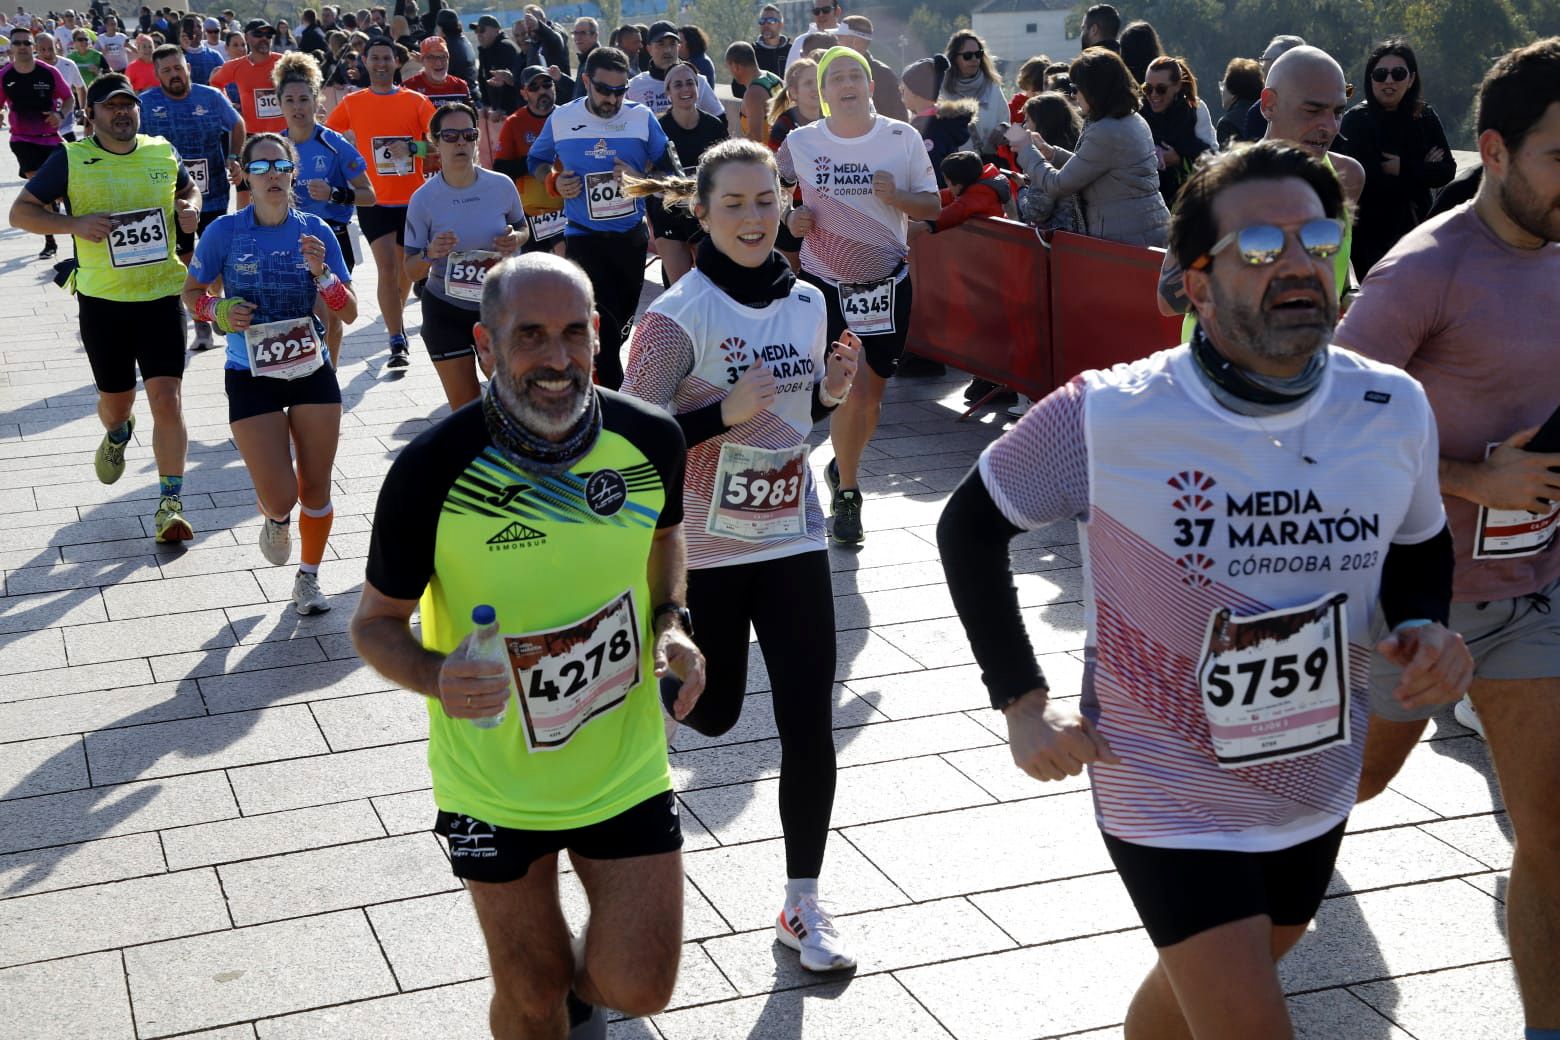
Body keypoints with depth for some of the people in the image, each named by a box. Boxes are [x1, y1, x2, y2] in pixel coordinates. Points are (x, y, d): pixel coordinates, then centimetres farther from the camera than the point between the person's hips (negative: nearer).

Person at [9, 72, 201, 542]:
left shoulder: (162, 152, 3)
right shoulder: (70, 159, -5)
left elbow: (189, 189, 23)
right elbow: (21, 211, -3)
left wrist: (191, 208, -2)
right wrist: (76, 223, -19)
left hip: (161, 295, 0)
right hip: (102, 299, 0)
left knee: (166, 398, -11)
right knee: (115, 400, 15)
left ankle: (171, 504, -4)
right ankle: (117, 435, 54)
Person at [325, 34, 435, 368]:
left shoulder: (416, 101, 0)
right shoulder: (352, 103, 2)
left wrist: (413, 147, -20)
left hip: (412, 199, 1)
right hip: (374, 201, -1)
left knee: (406, 268, 14)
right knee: (387, 268, -13)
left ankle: (396, 317, 40)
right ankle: (398, 343, -14)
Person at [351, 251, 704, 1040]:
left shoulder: (650, 440, -12)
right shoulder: (433, 470, -21)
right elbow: (375, 623, -9)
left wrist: (672, 623, -7)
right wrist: (438, 676, -30)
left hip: (626, 767, 2)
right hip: (496, 786, -2)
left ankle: (584, 973, 41)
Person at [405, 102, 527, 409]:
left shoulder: (501, 186, -8)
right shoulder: (424, 198, -12)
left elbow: (522, 228, 12)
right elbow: (411, 270, -7)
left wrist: (515, 239, -12)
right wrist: (430, 254, -29)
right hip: (445, 311, -1)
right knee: (465, 409, 1)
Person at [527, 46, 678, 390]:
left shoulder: (642, 117, -3)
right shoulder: (561, 119, -3)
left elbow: (669, 171, 5)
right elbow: (536, 161, 14)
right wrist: (554, 182, -7)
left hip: (631, 237, 3)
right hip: (583, 238, -3)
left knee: (623, 320, 19)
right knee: (604, 331, -11)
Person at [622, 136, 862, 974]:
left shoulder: (806, 301, 2)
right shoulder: (677, 316, -14)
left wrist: (832, 389, -5)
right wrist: (724, 412, -26)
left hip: (792, 541, 4)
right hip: (704, 550, -3)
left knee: (810, 726, 1)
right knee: (711, 711, 14)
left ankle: (803, 907, 16)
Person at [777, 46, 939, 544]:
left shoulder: (903, 138, -2)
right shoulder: (800, 143, -2)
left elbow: (931, 205, 3)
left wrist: (897, 196, -18)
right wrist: (791, 217, -7)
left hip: (887, 281, 2)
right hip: (826, 282, -2)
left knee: (871, 396, 10)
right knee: (853, 390, -13)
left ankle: (842, 468, 38)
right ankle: (846, 495, 5)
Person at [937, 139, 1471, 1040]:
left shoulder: (1395, 408, -9)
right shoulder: (1106, 416, -21)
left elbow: (1421, 545, 11)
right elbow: (970, 527, -6)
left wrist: (1425, 628, -10)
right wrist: (1022, 700, -10)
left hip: (1317, 796, 5)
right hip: (1172, 804, -5)